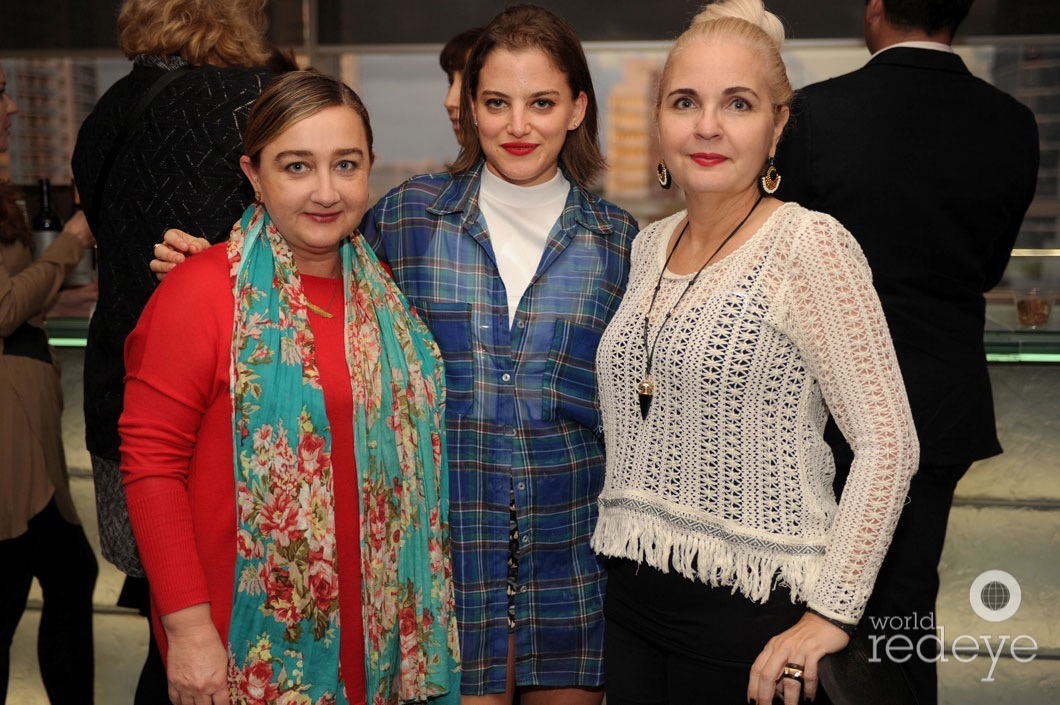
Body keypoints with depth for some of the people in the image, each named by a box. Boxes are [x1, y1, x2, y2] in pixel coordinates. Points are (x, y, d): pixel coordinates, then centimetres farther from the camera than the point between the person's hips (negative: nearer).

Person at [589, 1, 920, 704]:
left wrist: (831, 613, -17)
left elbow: (888, 441, -15)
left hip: (752, 614, -6)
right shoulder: (651, 245, 7)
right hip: (635, 595, 6)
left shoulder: (809, 243, -13)